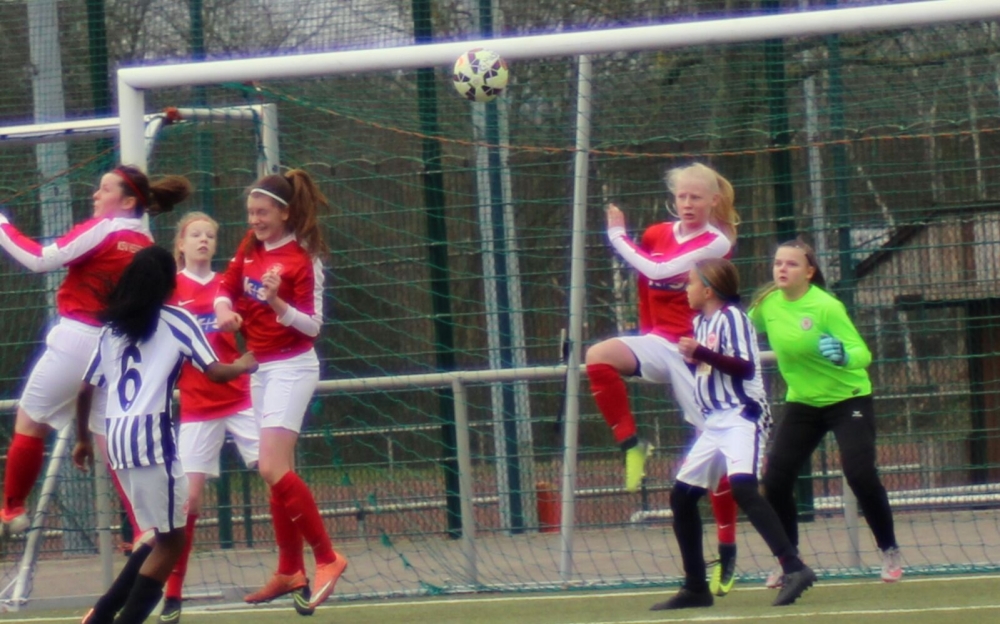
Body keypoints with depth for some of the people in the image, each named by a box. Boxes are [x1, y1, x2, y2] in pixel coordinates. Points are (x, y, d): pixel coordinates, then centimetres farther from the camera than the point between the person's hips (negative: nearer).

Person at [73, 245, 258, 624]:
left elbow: (85, 390, 17)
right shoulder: (177, 321, 2)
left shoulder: (111, 328, 17)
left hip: (116, 437, 7)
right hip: (152, 435, -7)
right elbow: (215, 373, -3)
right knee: (170, 541, 0)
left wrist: (83, 439, 30)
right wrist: (243, 366, 17)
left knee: (162, 535, 18)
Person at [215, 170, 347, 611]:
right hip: (261, 368, 8)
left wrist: (277, 302, -32)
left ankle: (327, 557, -11)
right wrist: (224, 310, -8)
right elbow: (225, 289, 14)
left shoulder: (302, 259, -14)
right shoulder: (251, 247, 6)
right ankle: (290, 571, 17)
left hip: (291, 368, -8)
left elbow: (312, 325, -15)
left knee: (273, 469, -18)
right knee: (278, 473, 11)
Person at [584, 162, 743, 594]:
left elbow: (658, 271, -19)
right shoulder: (655, 236, 8)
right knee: (598, 356, -27)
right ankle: (631, 446, -15)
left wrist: (618, 237, -9)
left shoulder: (716, 244, -8)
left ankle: (727, 553, 5)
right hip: (659, 344, 5)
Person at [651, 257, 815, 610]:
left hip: (741, 416, -10)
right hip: (713, 423, 10)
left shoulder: (732, 317, -9)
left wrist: (701, 353, -25)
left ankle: (794, 568, -34)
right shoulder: (700, 322, 16)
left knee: (742, 487, -28)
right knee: (681, 497, 9)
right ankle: (695, 588, 17)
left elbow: (746, 367, -20)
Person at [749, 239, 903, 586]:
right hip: (802, 402, 5)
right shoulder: (767, 304, -6)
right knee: (775, 480, -6)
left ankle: (890, 552, 5)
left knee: (860, 475, -17)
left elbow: (863, 354, -26)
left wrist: (841, 355, -46)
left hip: (848, 398, -5)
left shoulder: (826, 307, -22)